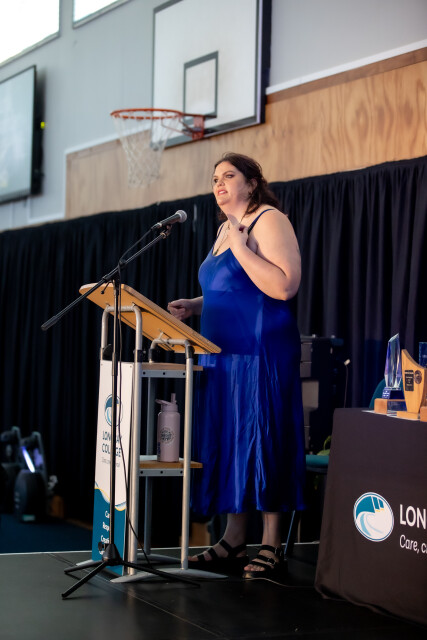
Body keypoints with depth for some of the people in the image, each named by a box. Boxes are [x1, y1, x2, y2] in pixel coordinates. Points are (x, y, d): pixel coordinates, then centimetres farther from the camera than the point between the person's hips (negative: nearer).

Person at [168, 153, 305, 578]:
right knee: (227, 445, 8)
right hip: (223, 355, 9)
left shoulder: (270, 221, -7)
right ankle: (233, 543, 14)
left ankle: (271, 547, 1)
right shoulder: (226, 229, 19)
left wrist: (239, 246, -18)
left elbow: (285, 286, -21)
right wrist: (193, 306, 10)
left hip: (262, 354, -9)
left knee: (261, 443, -6)